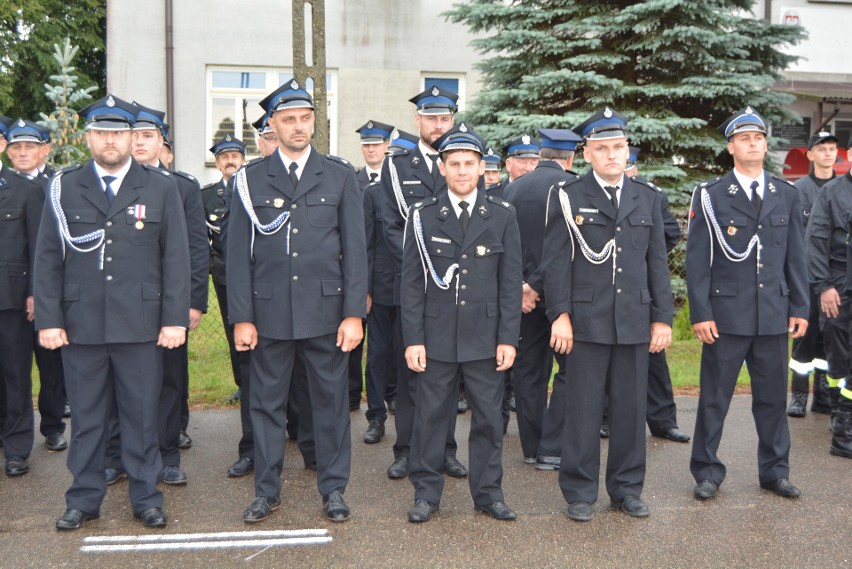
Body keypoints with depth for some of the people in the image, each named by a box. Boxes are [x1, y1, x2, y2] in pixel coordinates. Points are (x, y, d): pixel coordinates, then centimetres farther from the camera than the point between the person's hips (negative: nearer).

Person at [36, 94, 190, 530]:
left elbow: (176, 259, 2)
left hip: (141, 325, -1)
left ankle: (146, 498, 20)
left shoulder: (161, 188, 5)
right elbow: (47, 259, 5)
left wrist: (175, 318, -5)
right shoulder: (63, 188, 6)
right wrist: (48, 319, -2)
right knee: (86, 416, 10)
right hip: (81, 325, 1)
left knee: (142, 416, 7)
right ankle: (84, 500, 23)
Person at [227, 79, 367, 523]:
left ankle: (333, 488, 21)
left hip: (325, 311, 0)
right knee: (266, 402, 8)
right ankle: (266, 490, 23)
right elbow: (238, 252, 3)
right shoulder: (250, 179, 5)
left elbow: (355, 248, 1)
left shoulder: (340, 175, 5)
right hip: (269, 311, 1)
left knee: (331, 401, 7)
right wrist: (241, 316, -3)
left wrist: (354, 314, -6)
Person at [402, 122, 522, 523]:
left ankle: (488, 492, 22)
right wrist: (413, 338, -5)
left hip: (485, 337, 1)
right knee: (430, 415, 6)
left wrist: (508, 338, -3)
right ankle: (426, 493, 20)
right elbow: (411, 283, 1)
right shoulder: (423, 216, 2)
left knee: (489, 417, 8)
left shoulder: (502, 216, 4)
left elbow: (511, 282, 3)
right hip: (436, 336, 0)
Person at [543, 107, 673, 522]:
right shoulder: (568, 197, 0)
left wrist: (662, 317, 6)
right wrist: (559, 315, -11)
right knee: (583, 410, 3)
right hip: (586, 322, -3)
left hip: (635, 323, 3)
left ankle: (627, 488, 24)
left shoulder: (647, 198, 11)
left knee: (630, 409, 10)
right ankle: (579, 492, 16)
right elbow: (556, 261, -4)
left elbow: (657, 262, 11)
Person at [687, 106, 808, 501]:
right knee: (715, 397, 5)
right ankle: (707, 472, 17)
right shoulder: (710, 196, -1)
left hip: (774, 315, 3)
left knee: (773, 395, 11)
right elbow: (697, 260, -4)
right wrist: (700, 313, -9)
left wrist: (799, 307, 6)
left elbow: (795, 257, 11)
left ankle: (775, 470, 25)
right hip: (726, 314, -3)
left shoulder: (787, 196, 10)